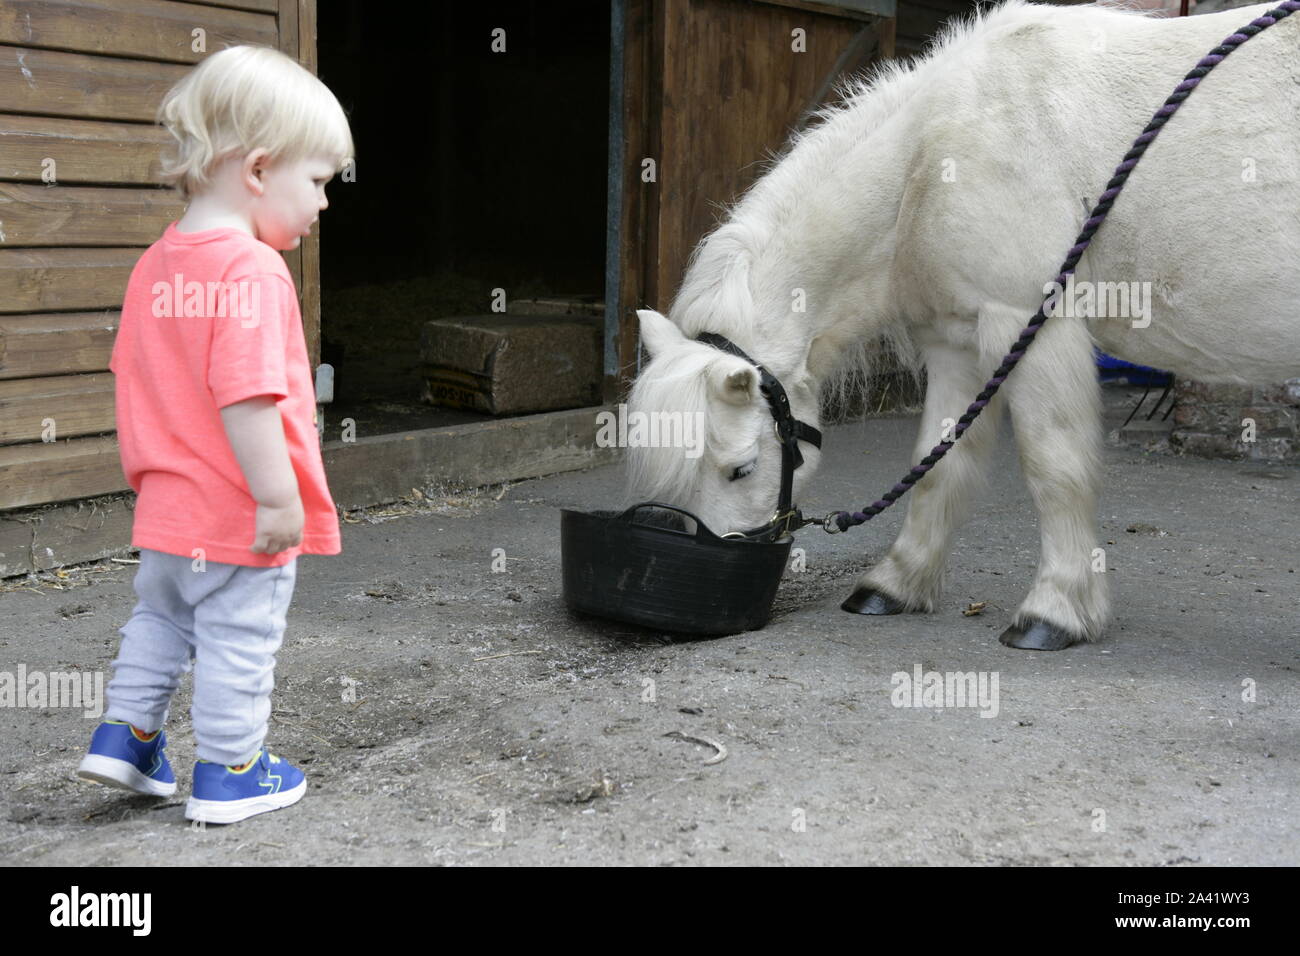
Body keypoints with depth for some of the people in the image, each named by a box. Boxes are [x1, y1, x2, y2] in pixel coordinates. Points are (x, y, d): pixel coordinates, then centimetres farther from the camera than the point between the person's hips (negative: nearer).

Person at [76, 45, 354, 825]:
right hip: (240, 520, -8)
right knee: (240, 644, 7)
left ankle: (124, 738, 30)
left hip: (168, 511, 8)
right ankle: (230, 776, 19)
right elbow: (246, 396, -28)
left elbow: (134, 379, 12)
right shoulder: (253, 270, -22)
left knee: (161, 621, 26)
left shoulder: (156, 266, 6)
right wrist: (279, 497, -24)